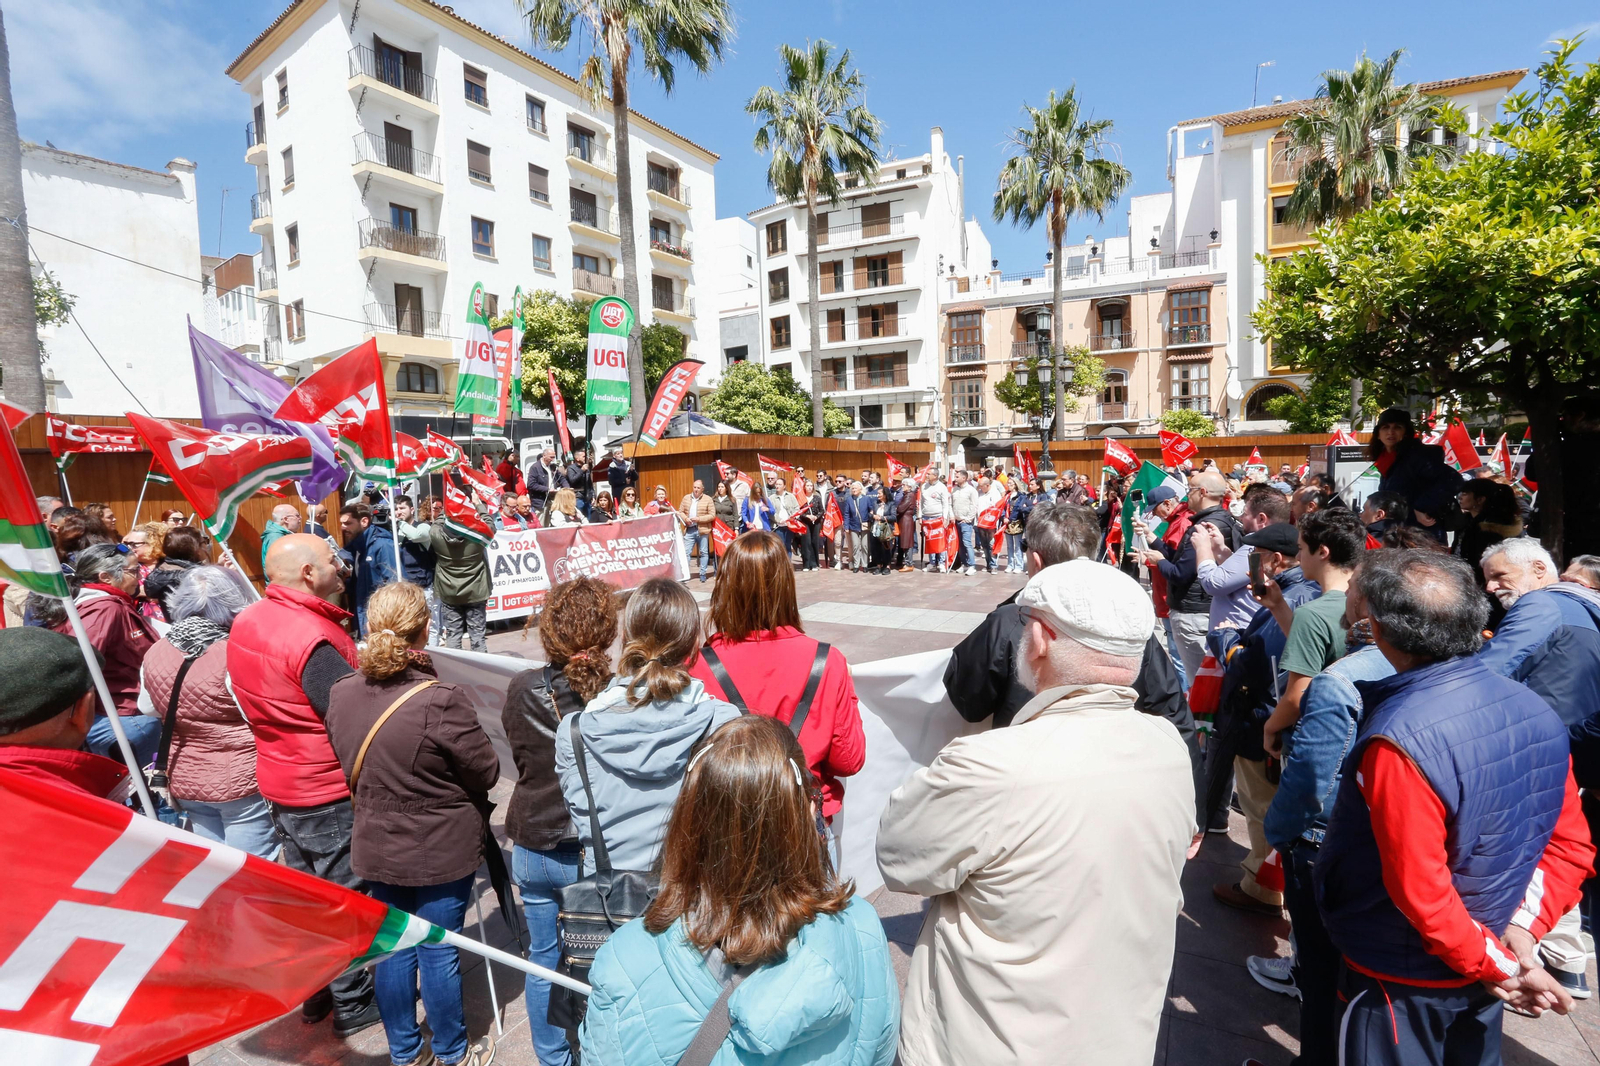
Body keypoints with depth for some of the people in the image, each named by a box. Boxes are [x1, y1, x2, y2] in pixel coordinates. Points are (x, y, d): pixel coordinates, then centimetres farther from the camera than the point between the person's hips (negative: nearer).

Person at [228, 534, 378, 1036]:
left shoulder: (246, 622, -1)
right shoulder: (313, 637, -29)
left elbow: (266, 699, 11)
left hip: (281, 782, 9)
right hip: (329, 792, -8)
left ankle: (315, 992, 40)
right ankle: (352, 1005, 26)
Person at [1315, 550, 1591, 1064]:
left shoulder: (1399, 740, -34)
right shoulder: (1537, 710, -9)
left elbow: (1420, 891, -28)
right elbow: (1571, 844, -1)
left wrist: (1499, 963, -12)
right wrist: (1522, 930, -6)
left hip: (1403, 982, -6)